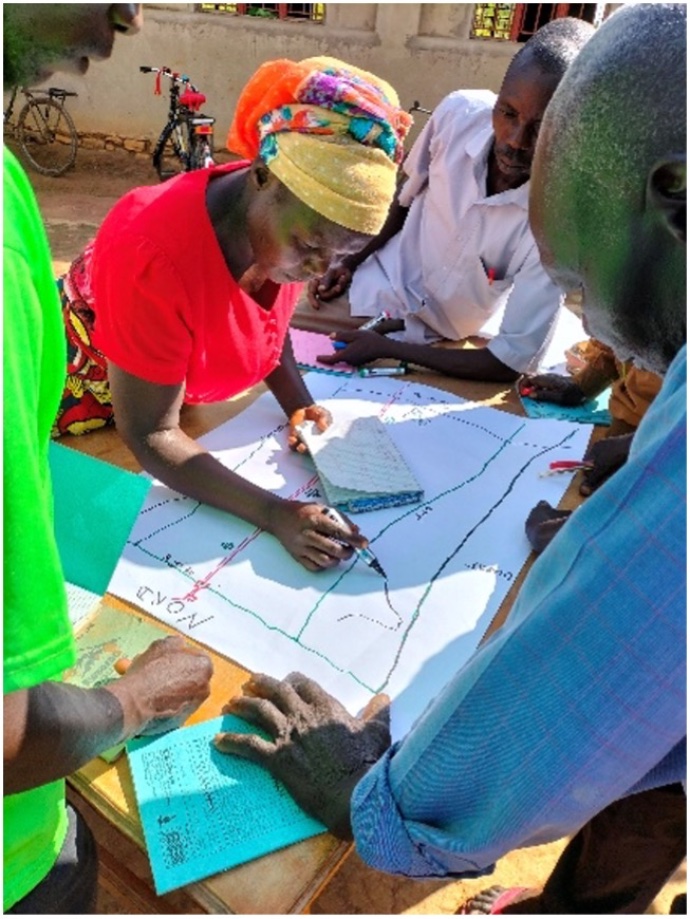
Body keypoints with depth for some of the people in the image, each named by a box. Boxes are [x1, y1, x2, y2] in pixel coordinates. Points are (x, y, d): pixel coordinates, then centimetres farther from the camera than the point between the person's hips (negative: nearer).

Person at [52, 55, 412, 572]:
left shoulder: (287, 222, -20)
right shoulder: (156, 257, -39)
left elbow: (270, 325, -1)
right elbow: (150, 435, -33)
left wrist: (300, 405, -18)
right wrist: (274, 514, -42)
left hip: (185, 404, 5)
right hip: (88, 395, -5)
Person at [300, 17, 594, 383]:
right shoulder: (459, 113, -20)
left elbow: (513, 363, -27)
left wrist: (386, 349, -27)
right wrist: (353, 261, -1)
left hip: (455, 343, -2)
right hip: (385, 287, 3)